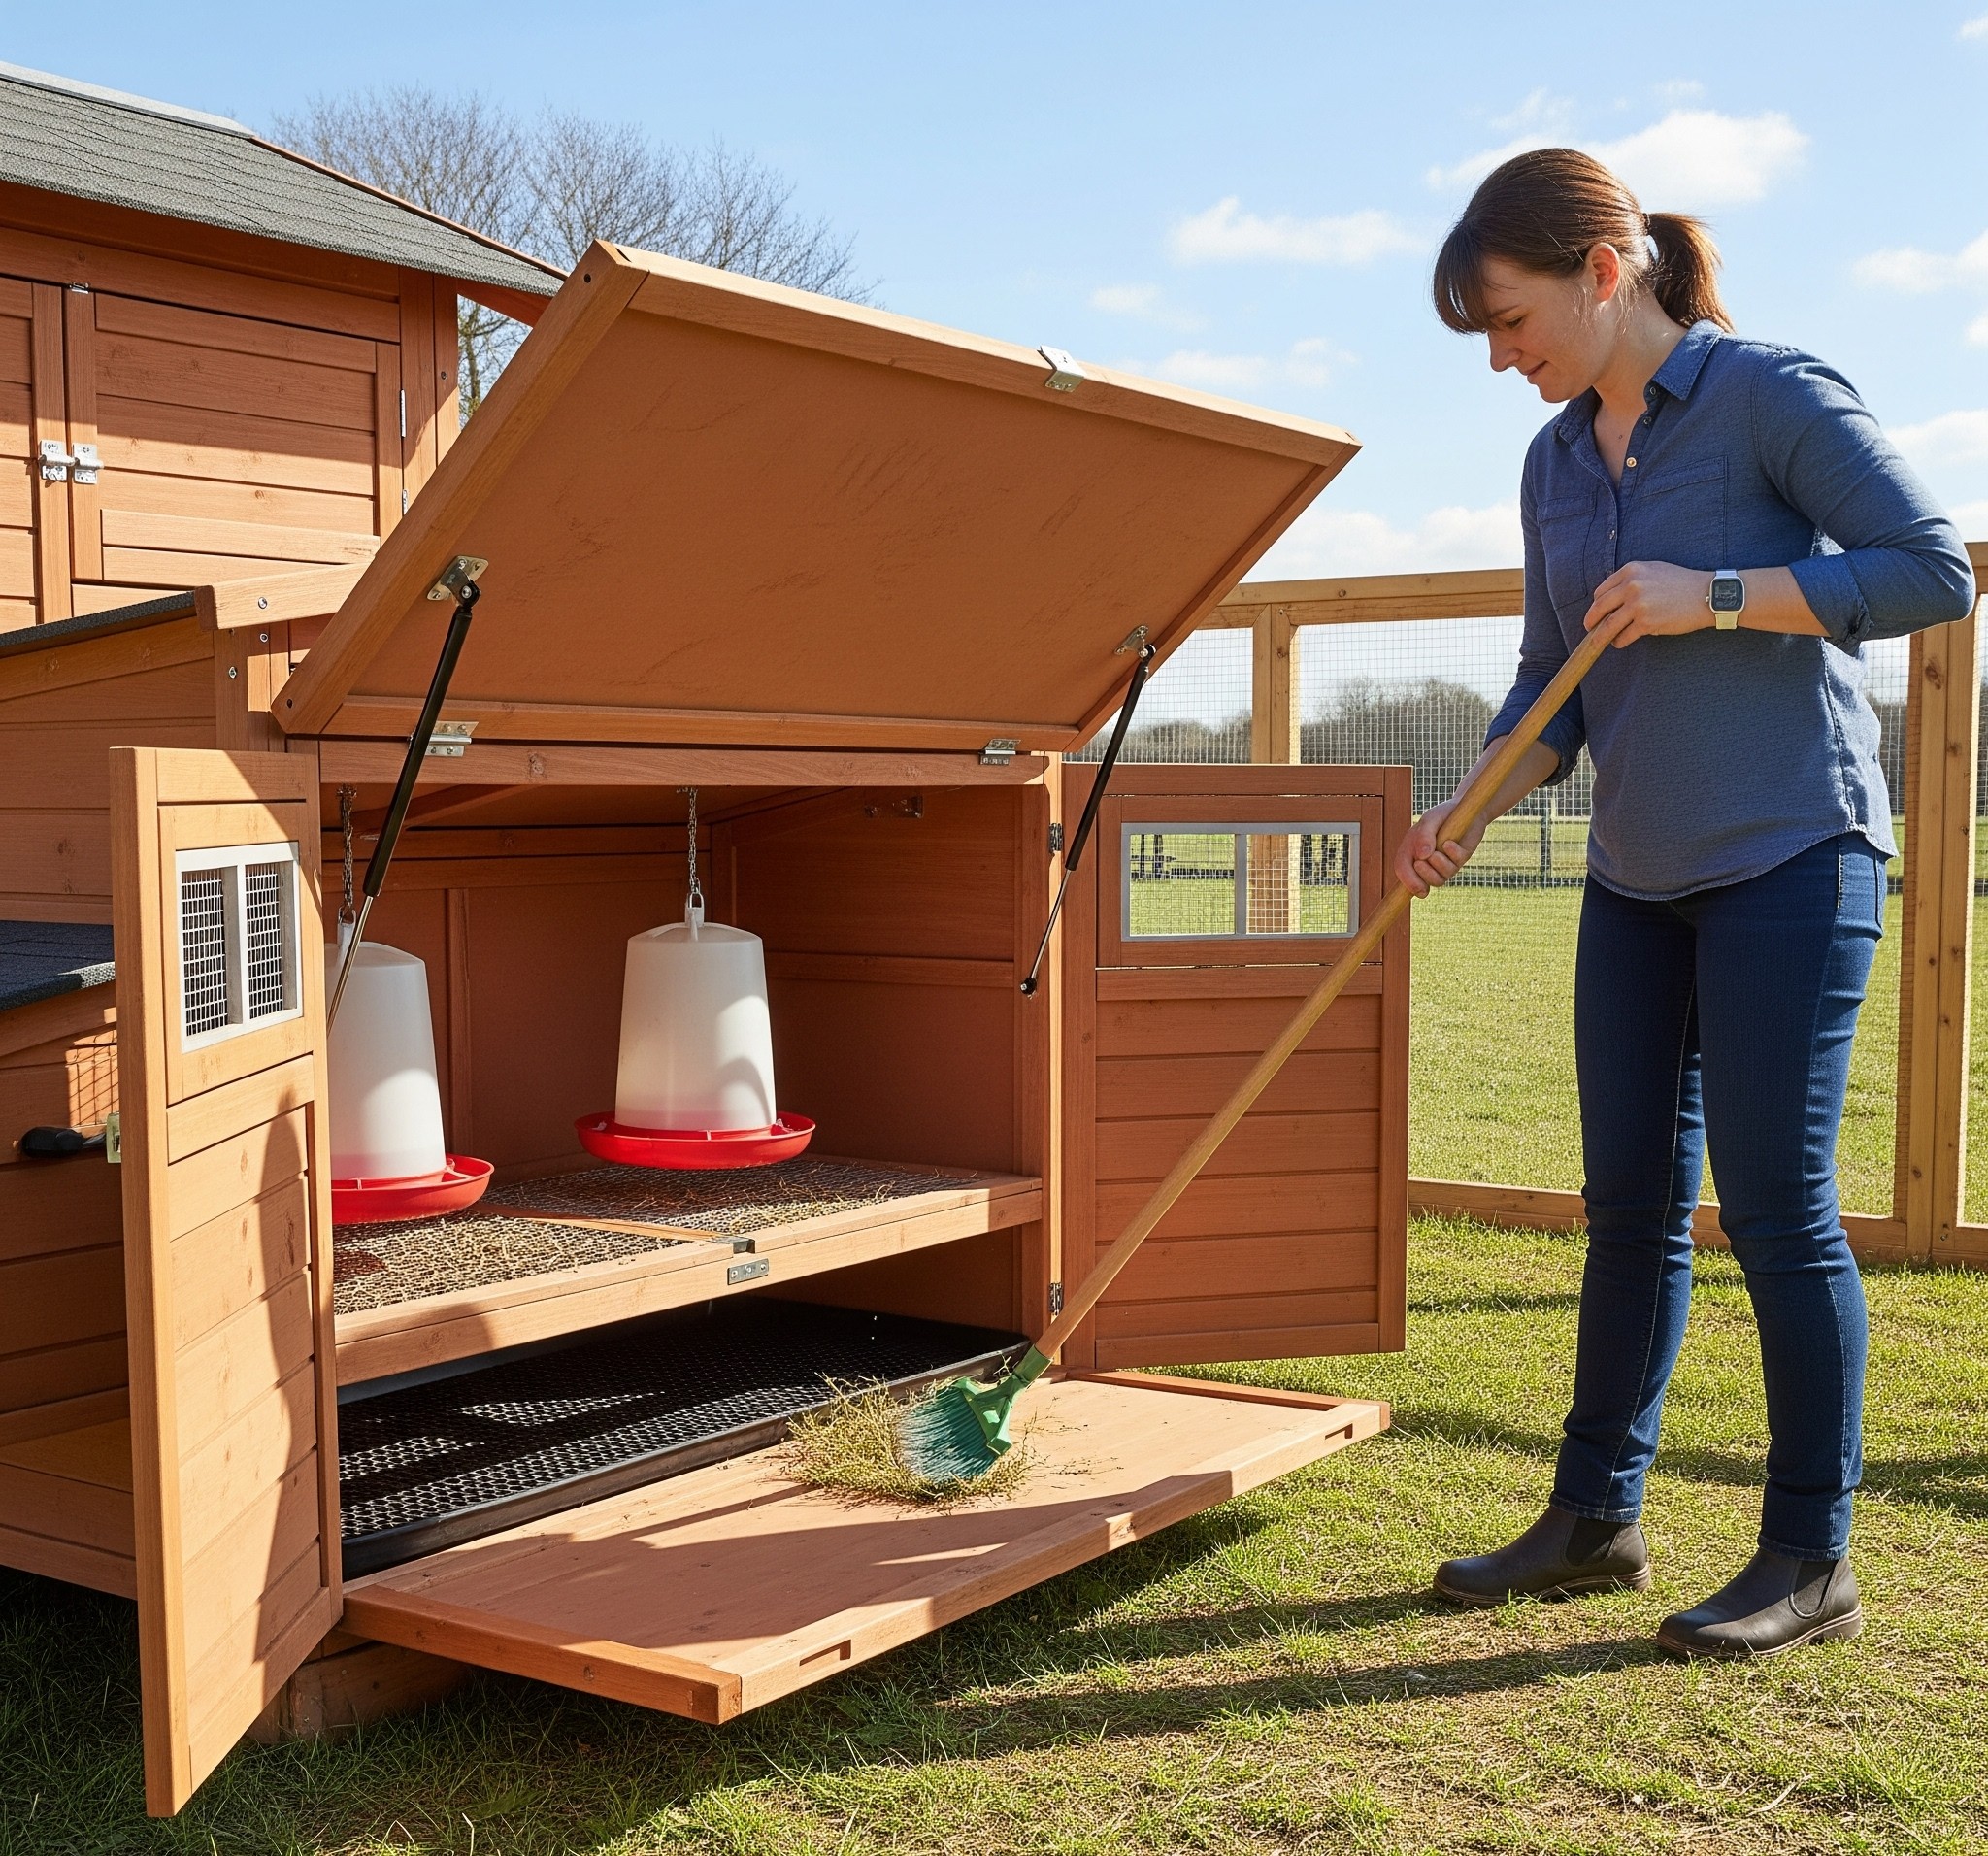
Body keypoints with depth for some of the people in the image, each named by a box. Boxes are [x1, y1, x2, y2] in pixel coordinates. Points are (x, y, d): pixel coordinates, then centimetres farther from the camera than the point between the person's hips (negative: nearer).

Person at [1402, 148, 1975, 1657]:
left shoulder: (1769, 395, -9)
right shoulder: (1557, 465, 10)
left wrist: (1712, 597, -19)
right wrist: (1470, 812, -2)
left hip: (1791, 856, -7)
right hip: (1637, 875, 7)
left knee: (1776, 1205, -3)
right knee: (1628, 1199, 11)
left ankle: (1813, 1561, 11)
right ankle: (1597, 1516, 22)